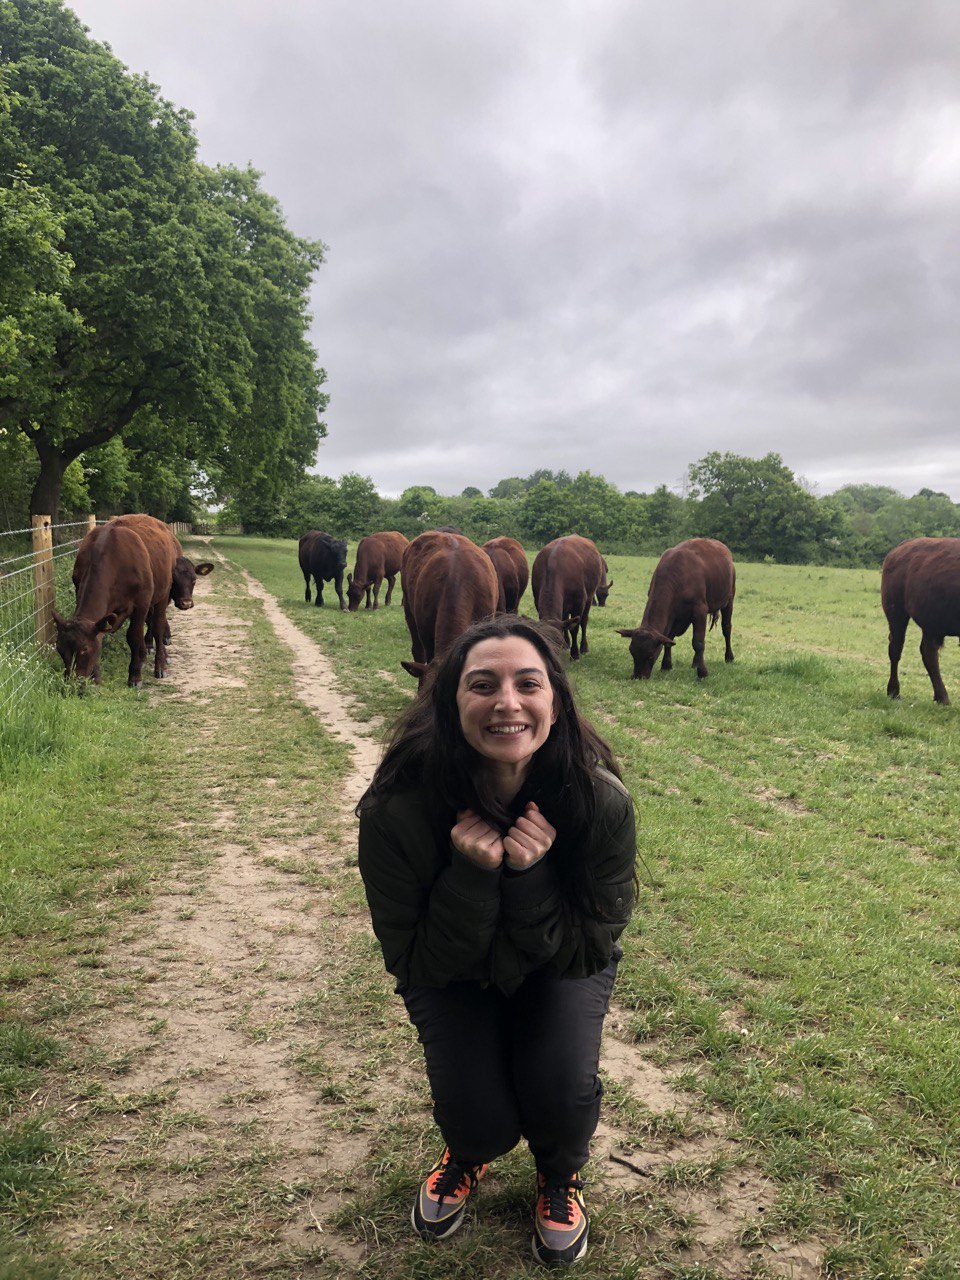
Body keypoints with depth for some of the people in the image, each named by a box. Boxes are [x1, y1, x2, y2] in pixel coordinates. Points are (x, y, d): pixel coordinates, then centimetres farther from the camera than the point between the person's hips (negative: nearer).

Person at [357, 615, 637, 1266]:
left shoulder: (602, 802, -31)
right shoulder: (398, 810, -33)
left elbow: (589, 950, -20)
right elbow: (416, 964, -22)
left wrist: (531, 877, -40)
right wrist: (471, 875, -40)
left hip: (561, 970, 1)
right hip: (452, 975, 0)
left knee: (562, 1092, -23)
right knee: (481, 1119, -19)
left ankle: (562, 1176, 16)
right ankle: (468, 1156, 23)